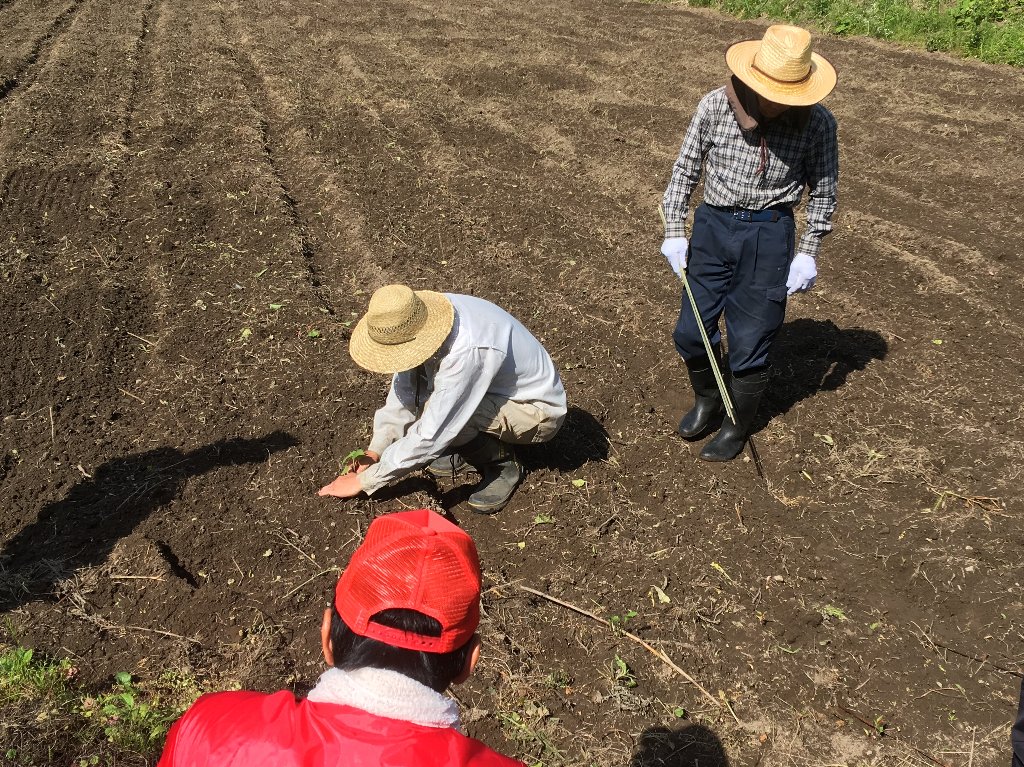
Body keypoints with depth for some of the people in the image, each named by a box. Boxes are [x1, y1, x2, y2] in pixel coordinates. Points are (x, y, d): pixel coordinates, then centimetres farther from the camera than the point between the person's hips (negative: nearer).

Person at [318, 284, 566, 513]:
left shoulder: (467, 353, -39)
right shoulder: (418, 319, -15)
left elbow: (430, 436, -35)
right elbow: (404, 392, -1)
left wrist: (365, 481, -26)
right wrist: (374, 451, -5)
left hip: (540, 411, -8)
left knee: (440, 416, -31)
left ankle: (502, 463, -5)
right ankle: (463, 445, 10)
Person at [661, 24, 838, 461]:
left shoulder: (816, 122, -11)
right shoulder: (715, 107, -9)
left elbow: (823, 192, 0)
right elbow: (685, 169, 2)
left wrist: (807, 254, -4)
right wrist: (674, 232, -2)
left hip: (768, 236, -2)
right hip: (712, 227, 2)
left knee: (750, 340, 6)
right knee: (691, 333, 8)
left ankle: (738, 426, 29)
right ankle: (706, 401, 38)